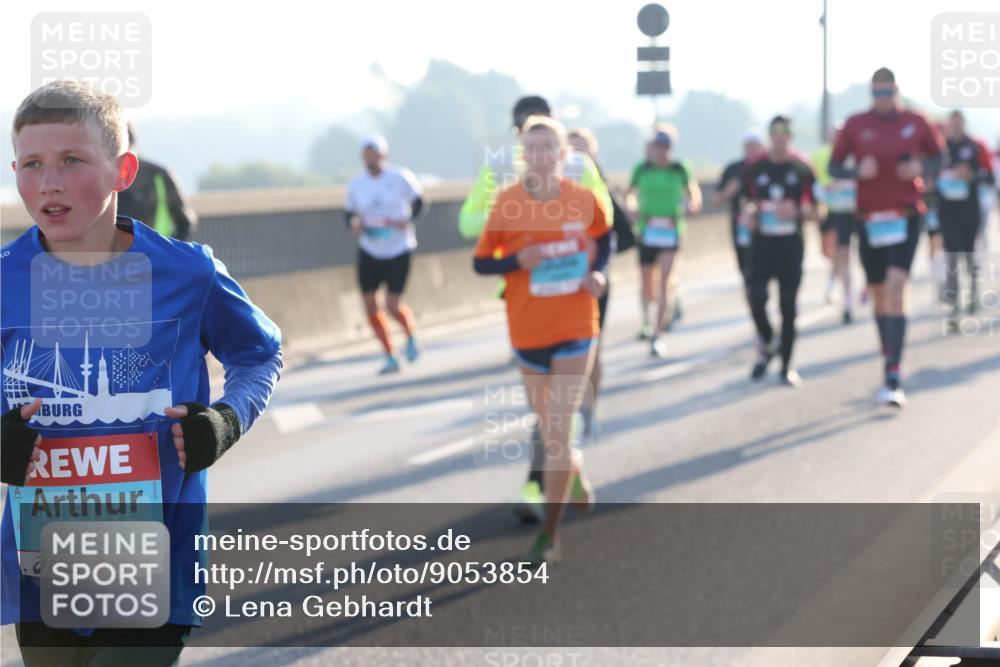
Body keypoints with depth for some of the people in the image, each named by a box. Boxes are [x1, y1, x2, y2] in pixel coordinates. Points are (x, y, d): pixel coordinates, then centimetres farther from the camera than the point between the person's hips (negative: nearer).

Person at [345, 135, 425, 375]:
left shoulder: (400, 177, -9)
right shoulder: (356, 184, -1)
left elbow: (418, 200, 2)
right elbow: (350, 211, 10)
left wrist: (407, 221, -14)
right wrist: (354, 223, -12)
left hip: (398, 249, -3)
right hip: (369, 251, 4)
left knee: (393, 306, -10)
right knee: (370, 305, 0)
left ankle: (411, 336, 24)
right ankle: (390, 358, 14)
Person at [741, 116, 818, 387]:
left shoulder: (802, 168, 0)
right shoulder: (755, 168, 6)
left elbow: (813, 210, 3)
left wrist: (797, 212, -17)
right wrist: (749, 212, -6)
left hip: (791, 244, -2)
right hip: (762, 242, 2)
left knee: (788, 306, 1)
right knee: (756, 298, -9)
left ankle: (786, 365, 9)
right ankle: (766, 347, 17)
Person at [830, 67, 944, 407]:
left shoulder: (916, 123, 1)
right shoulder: (856, 124, 2)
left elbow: (937, 156, 13)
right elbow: (834, 166, 6)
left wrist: (921, 168, -9)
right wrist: (858, 171, -15)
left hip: (906, 217, -2)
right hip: (870, 219, 2)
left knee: (896, 289, -16)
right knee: (879, 294, 11)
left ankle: (893, 379, -21)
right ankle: (889, 360, 32)